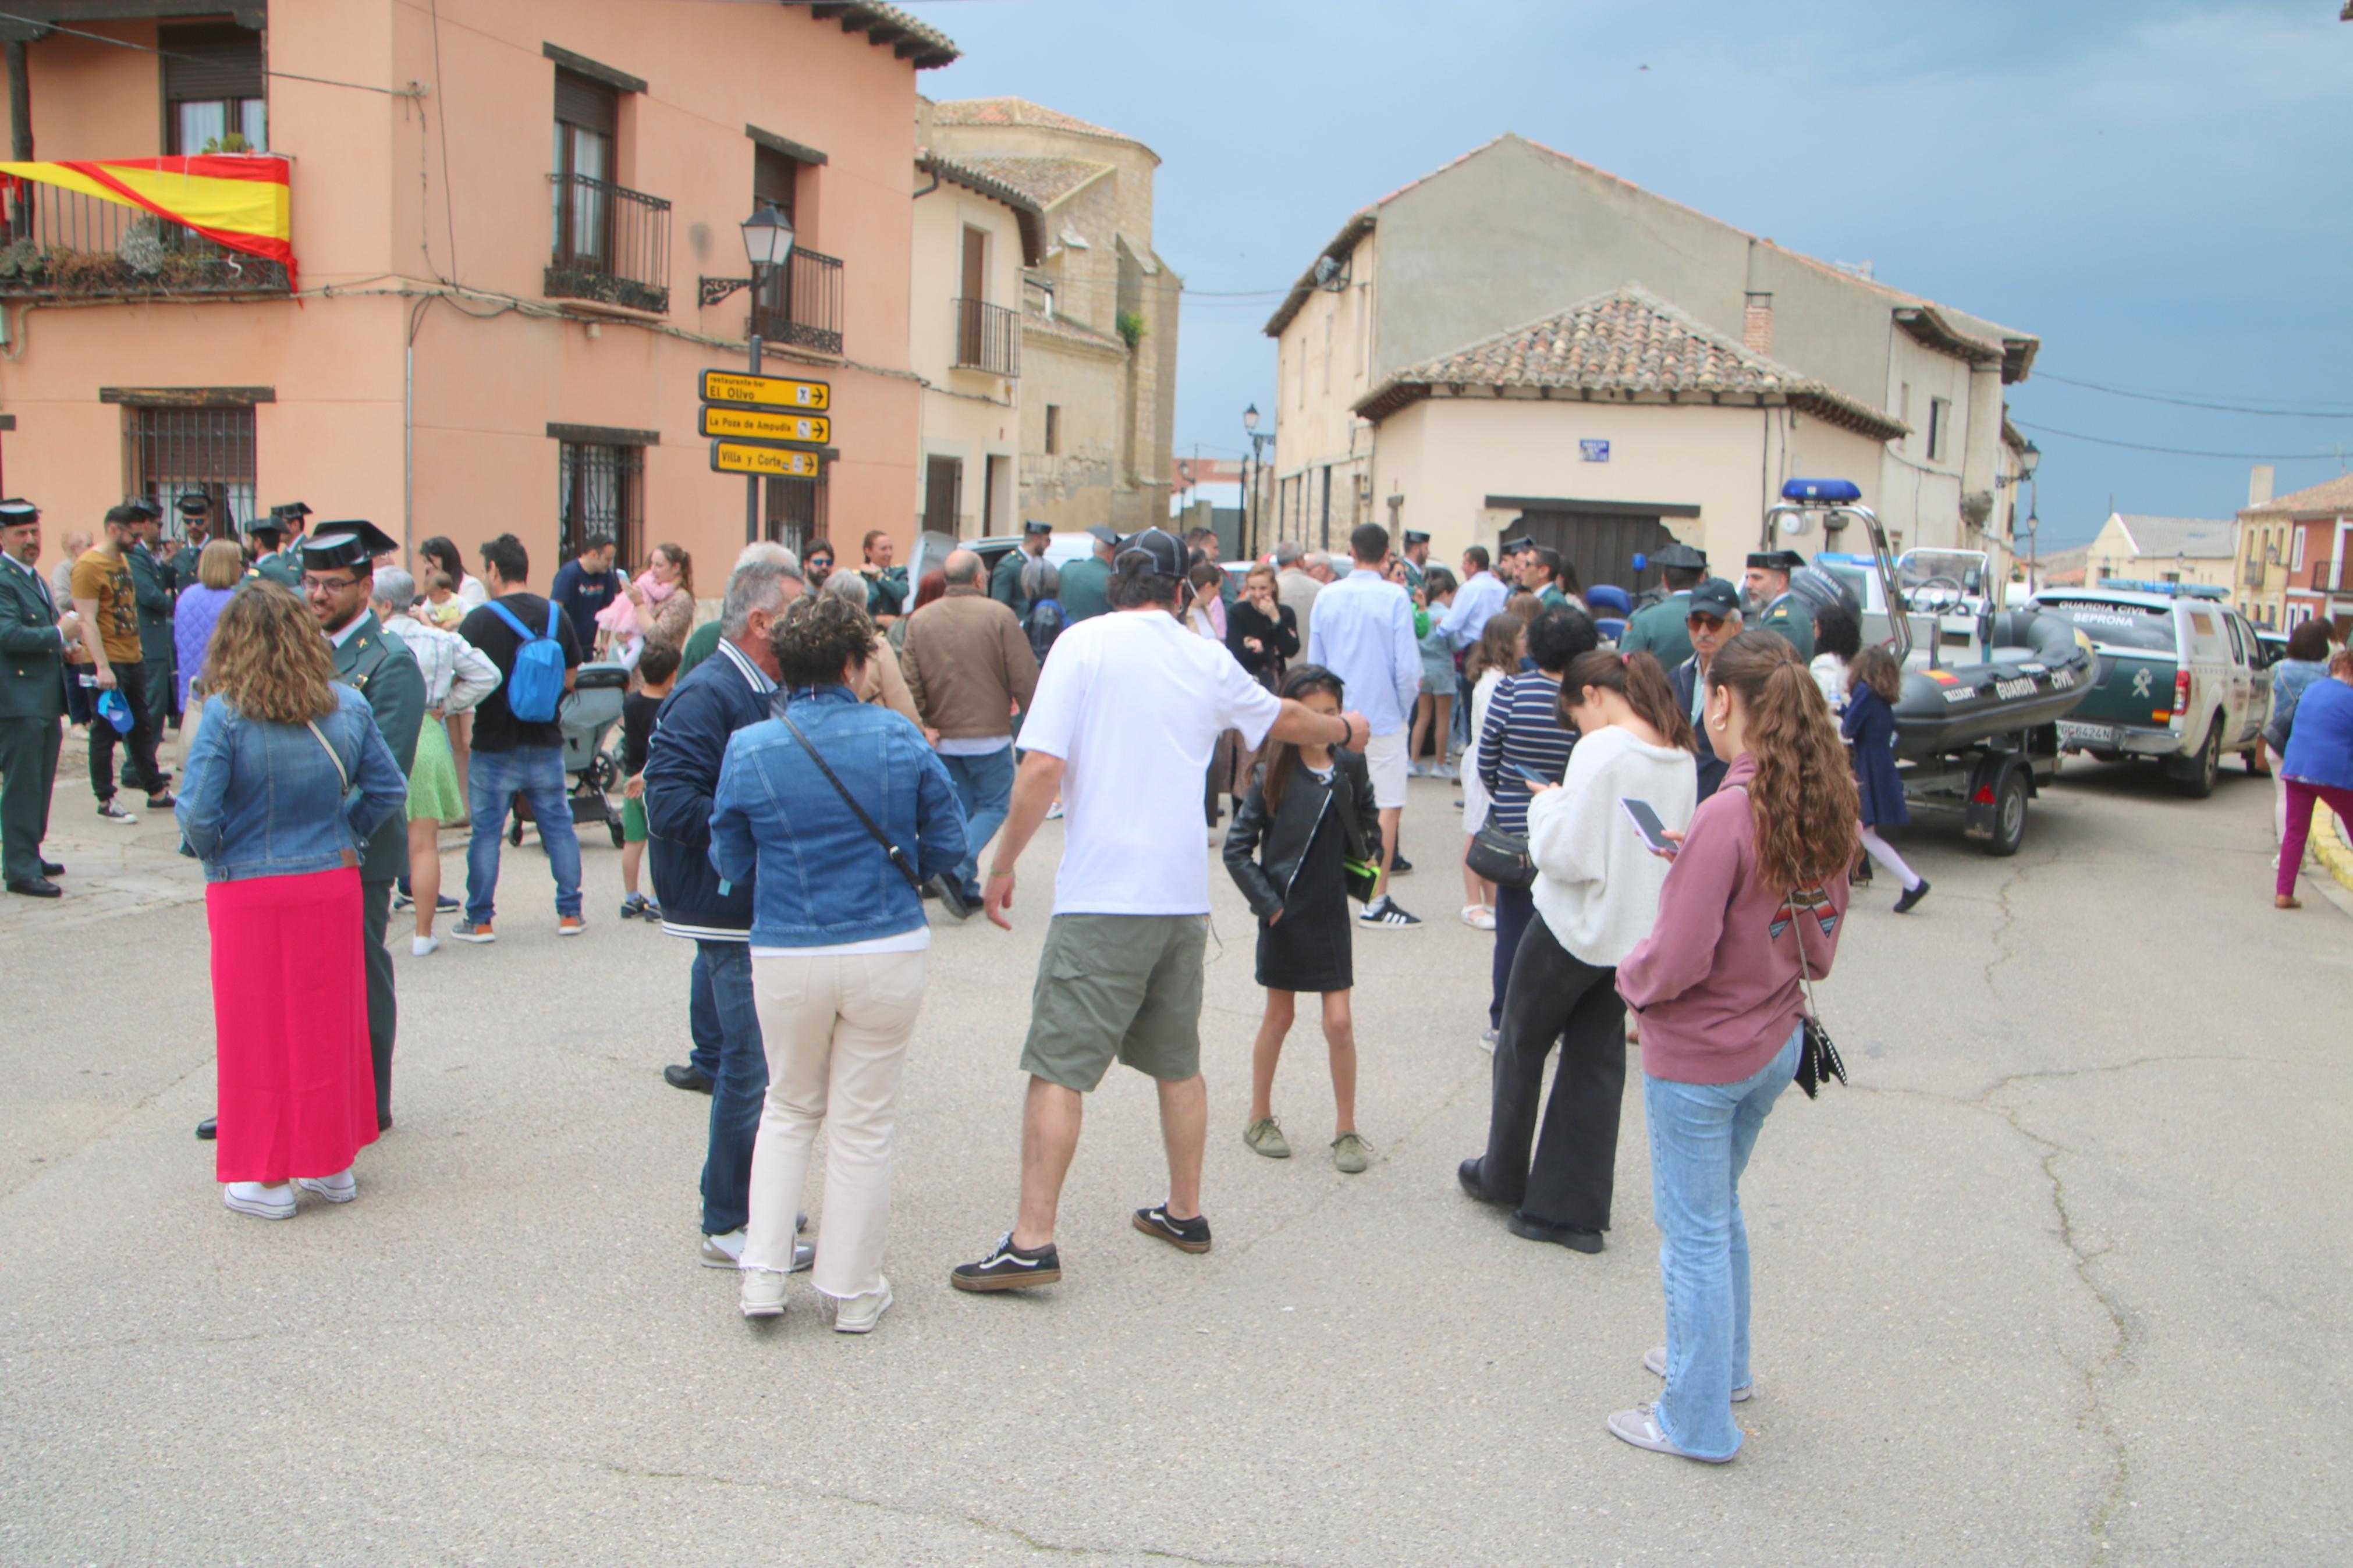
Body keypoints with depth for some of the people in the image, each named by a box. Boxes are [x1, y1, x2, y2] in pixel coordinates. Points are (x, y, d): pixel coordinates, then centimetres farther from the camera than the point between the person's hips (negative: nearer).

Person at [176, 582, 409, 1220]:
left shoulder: (225, 716, -15)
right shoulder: (348, 706, -2)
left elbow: (199, 815, -16)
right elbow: (388, 790, 4)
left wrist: (215, 855, 3)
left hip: (249, 895, -3)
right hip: (332, 885, 3)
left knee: (259, 1030, 8)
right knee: (329, 1024, 14)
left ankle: (266, 1178, 16)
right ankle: (331, 1163, 25)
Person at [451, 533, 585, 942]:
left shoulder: (479, 621, -13)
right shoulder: (557, 616, 1)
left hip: (495, 746, -3)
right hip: (546, 744, 4)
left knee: (486, 832, 6)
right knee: (558, 825, 11)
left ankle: (481, 920, 12)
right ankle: (570, 913, 13)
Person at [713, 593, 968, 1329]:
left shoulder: (748, 749, -5)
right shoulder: (899, 737, -7)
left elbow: (732, 863, 3)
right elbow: (946, 846, -1)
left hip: (786, 958, 1)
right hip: (887, 954, -1)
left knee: (788, 1109, 22)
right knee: (863, 1122, 11)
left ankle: (763, 1273, 17)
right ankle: (852, 1291, 21)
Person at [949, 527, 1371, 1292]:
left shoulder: (1084, 643, -5)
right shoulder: (1208, 660, 10)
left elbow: (1042, 768, -13)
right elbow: (1284, 718, 28)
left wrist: (1004, 864, -2)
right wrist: (1345, 728, 49)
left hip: (1101, 898, -5)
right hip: (1183, 895, 5)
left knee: (1058, 1068, -3)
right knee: (1179, 1063, 19)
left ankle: (1032, 1243, -4)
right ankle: (1184, 1213, 31)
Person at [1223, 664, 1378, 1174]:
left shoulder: (1350, 766, -2)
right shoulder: (1274, 776, -11)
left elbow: (1366, 814, 20)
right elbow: (1237, 849, -9)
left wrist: (1363, 855, 8)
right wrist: (1267, 903, -12)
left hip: (1331, 911, 2)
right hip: (1284, 913, -2)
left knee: (1340, 1022, 0)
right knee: (1280, 1017, 10)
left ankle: (1346, 1129, 14)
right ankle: (1260, 1119, 28)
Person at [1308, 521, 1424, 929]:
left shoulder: (1327, 596, 2)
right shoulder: (1394, 597, -11)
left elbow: (1314, 662, 8)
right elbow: (1407, 666, -13)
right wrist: (1405, 708, 4)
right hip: (1383, 718, -4)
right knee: (1388, 806, 3)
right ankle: (1376, 901, 3)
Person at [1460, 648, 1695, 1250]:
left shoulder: (1601, 750, -20)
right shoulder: (1681, 757, 3)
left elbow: (1567, 853, -23)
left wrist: (1547, 804, -4)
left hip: (1575, 927, -7)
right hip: (1637, 933, 7)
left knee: (1522, 1047, 14)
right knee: (1596, 1063, 13)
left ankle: (1502, 1178, 30)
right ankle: (1574, 1208, 15)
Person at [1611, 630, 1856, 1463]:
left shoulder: (1729, 813, -26)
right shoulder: (1824, 806, -2)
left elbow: (1679, 961, -25)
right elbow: (1822, 940, 9)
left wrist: (1630, 975, -4)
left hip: (1699, 1058, -8)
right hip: (1777, 1041, 8)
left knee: (1693, 1232, 8)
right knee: (1719, 1210, 26)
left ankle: (1697, 1420, 21)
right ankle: (1722, 1360, 44)